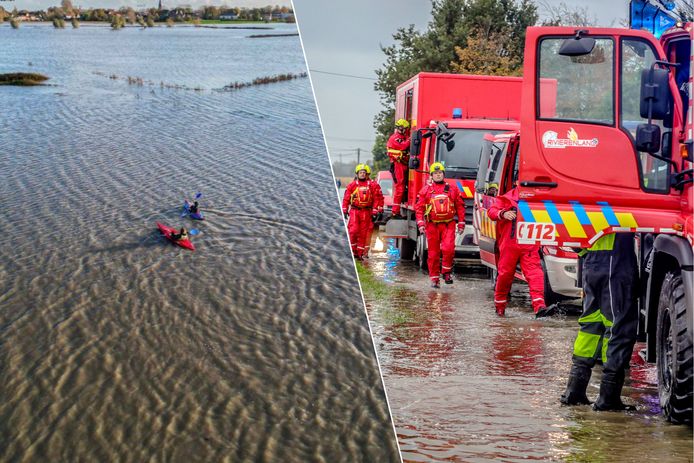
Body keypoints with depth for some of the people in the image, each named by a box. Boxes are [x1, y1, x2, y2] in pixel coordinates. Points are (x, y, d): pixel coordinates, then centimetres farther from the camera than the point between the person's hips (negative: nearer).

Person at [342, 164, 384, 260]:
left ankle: (360, 253, 12)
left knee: (363, 233, 4)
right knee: (353, 230, -13)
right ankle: (353, 250, 1)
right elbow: (346, 198, 10)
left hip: (366, 212, 0)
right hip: (354, 211, 0)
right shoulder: (352, 185, 6)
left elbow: (378, 198, 0)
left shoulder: (373, 185, 1)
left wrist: (375, 211, -4)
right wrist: (344, 210, 6)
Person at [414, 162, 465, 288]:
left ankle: (446, 272, 2)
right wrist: (420, 224, -7)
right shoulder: (425, 190, 6)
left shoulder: (452, 189, 8)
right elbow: (419, 208, 3)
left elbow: (460, 207, 12)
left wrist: (461, 223, 8)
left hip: (448, 225, 0)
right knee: (433, 253, 3)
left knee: (448, 248, -17)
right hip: (432, 225, 0)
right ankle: (434, 278, 12)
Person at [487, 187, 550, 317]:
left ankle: (539, 307, -21)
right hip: (509, 245, -2)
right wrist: (503, 214, -19)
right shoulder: (506, 199, 7)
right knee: (505, 274, 6)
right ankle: (499, 306, 24)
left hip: (530, 246, 2)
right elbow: (491, 211, 0)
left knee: (535, 274, -12)